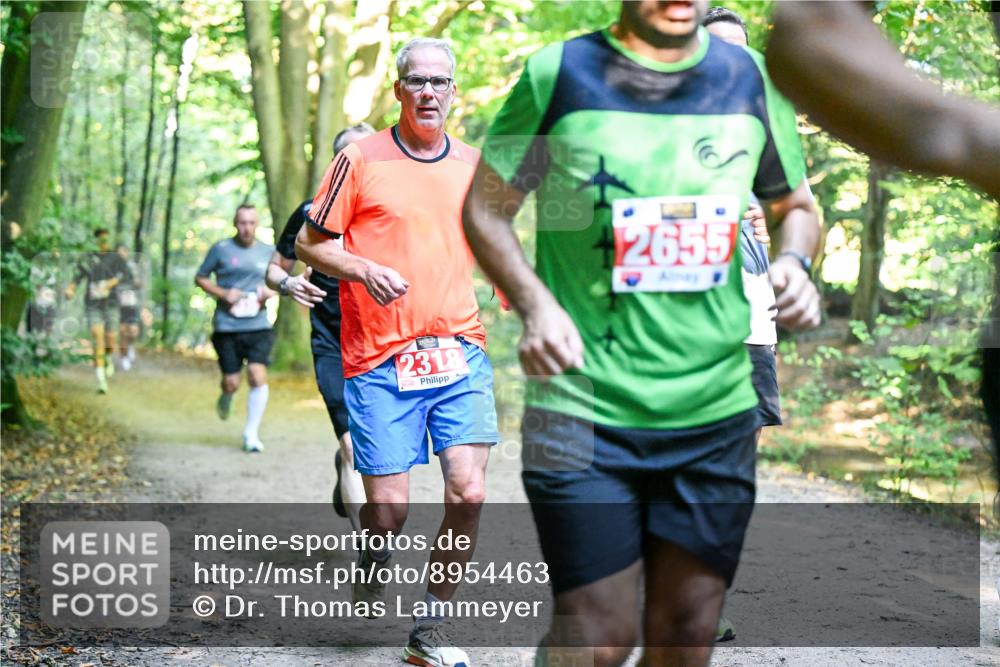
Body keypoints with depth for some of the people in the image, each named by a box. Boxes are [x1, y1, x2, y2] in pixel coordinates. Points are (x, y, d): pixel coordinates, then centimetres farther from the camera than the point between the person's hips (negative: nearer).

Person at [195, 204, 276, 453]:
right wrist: (223, 293, -8)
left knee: (258, 376, -14)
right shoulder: (221, 249, 1)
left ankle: (251, 433, 0)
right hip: (227, 327, -1)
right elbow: (200, 278, 8)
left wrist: (270, 291, -1)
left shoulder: (268, 252, 9)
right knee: (232, 383, 0)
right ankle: (225, 396, 39)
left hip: (258, 326, 1)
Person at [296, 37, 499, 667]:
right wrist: (365, 270, -15)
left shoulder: (474, 164, 11)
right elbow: (310, 243, 1)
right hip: (381, 361, -3)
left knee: (469, 492, -10)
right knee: (388, 511, -3)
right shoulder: (361, 160, -1)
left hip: (460, 355, 3)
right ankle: (375, 555, 35)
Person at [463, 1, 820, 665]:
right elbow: (485, 209, 3)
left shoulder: (753, 78, 7)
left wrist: (794, 262, -3)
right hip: (584, 408, -3)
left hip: (718, 414, 4)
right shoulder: (558, 74, -3)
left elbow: (795, 204, 20)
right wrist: (537, 305, -14)